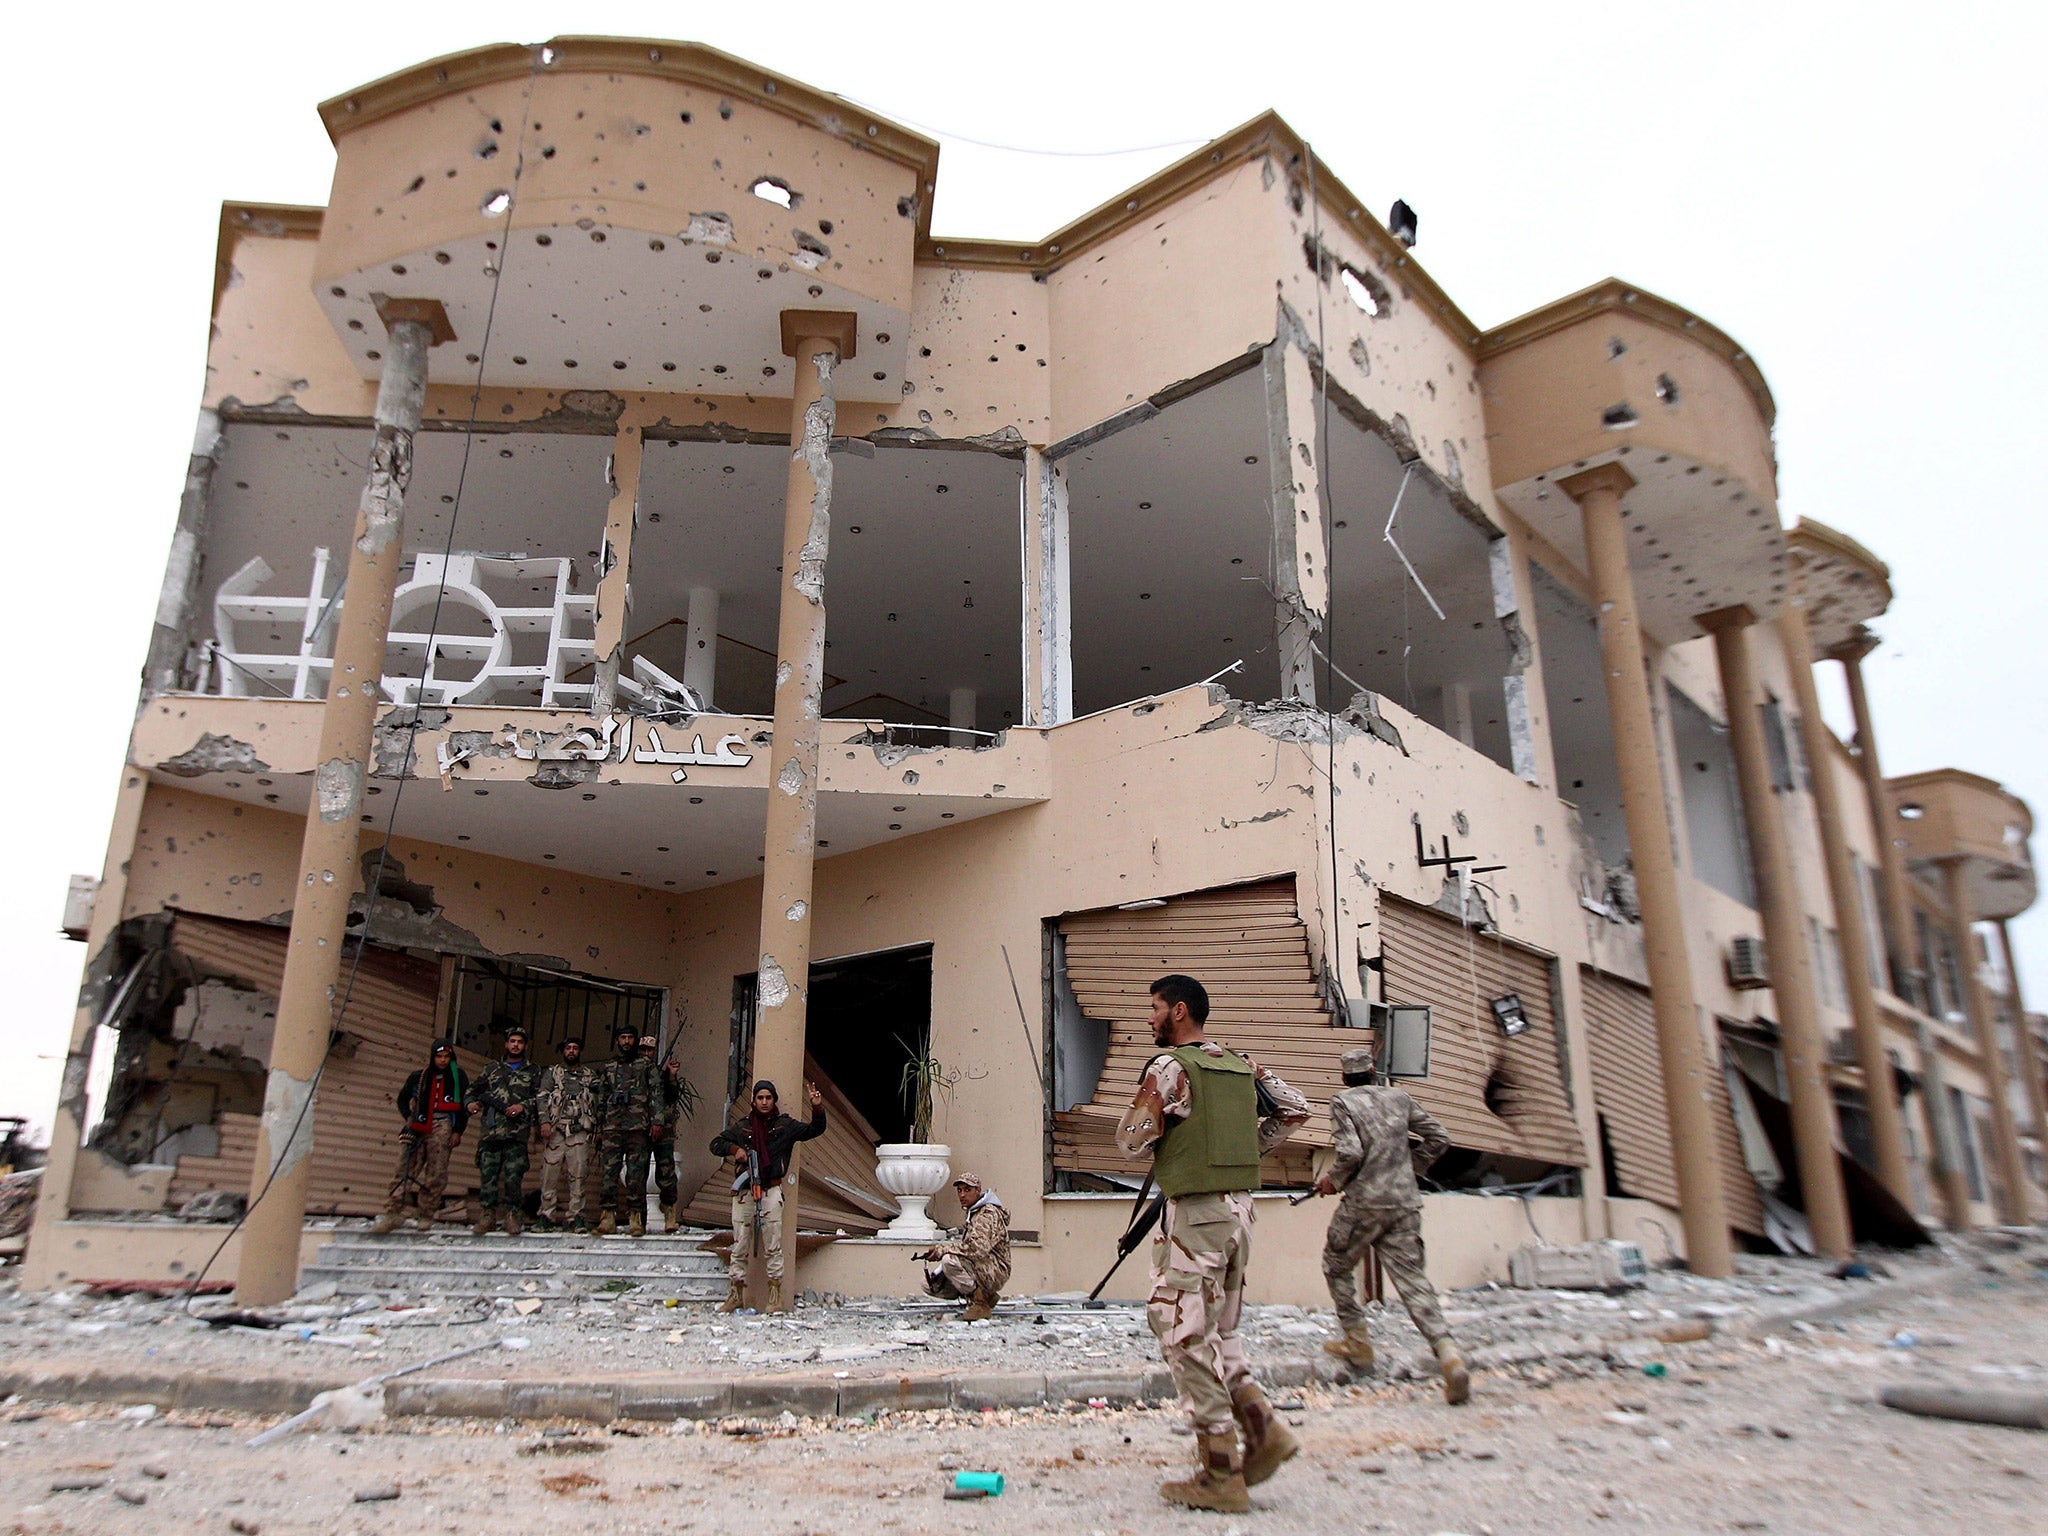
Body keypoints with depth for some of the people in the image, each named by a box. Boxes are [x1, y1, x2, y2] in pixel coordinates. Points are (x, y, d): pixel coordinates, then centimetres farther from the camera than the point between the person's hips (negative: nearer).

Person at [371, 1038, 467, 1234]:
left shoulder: (458, 1076, 8)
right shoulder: (419, 1077, 15)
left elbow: (465, 1105, 5)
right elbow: (403, 1098, 26)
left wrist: (458, 1131, -1)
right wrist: (409, 1117, 8)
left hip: (443, 1126, -2)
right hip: (419, 1127, 2)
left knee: (436, 1172, -6)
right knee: (406, 1168, -7)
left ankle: (427, 1214, 0)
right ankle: (394, 1213, -10)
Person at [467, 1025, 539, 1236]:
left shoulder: (532, 1072, 14)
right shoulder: (492, 1069, 21)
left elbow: (540, 1097, 6)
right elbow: (474, 1090, 25)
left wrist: (523, 1106, -11)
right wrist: (472, 1102, 4)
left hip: (517, 1131, -2)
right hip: (491, 1129, 2)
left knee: (514, 1175, -7)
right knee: (487, 1173, -2)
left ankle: (511, 1214, 0)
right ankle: (487, 1214, 6)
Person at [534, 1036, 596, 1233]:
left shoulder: (590, 1075, 18)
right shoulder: (552, 1073, 13)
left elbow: (597, 1102, 16)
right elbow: (543, 1098, 3)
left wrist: (597, 1127, 5)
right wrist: (544, 1121, -10)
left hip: (580, 1131, 1)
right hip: (555, 1129, -1)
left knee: (579, 1175, -3)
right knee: (549, 1172, -4)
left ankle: (576, 1215, 0)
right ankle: (547, 1214, 3)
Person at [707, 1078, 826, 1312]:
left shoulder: (785, 1126, 7)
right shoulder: (742, 1127, 11)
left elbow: (815, 1130, 6)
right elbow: (716, 1143, 16)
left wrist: (817, 1108, -11)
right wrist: (734, 1149, -4)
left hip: (771, 1192, -2)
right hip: (744, 1192, 2)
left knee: (773, 1247, -1)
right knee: (739, 1247, 6)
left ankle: (775, 1297, 4)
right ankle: (736, 1295, 14)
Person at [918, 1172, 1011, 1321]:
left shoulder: (989, 1213, -15)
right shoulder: (973, 1212, 18)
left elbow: (978, 1248, -30)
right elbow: (966, 1246, 15)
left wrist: (942, 1250, -24)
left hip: (994, 1273, -10)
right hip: (979, 1270, 10)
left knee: (949, 1261, -31)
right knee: (930, 1284, 2)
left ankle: (981, 1303, -13)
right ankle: (987, 1296, 7)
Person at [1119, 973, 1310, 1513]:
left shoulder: (1170, 1067, -12)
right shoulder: (1242, 1066, 10)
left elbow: (1132, 1142, -9)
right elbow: (1294, 1108, 13)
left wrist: (1155, 1117, 11)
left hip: (1195, 1214, -8)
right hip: (1239, 1206, 8)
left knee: (1187, 1336, 1)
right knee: (1216, 1330, 20)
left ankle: (1221, 1474, 5)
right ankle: (1263, 1428, 10)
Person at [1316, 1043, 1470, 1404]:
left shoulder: (1343, 1101, -4)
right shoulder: (1399, 1097, 11)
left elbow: (1350, 1154, -16)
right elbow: (1438, 1138, 10)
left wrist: (1332, 1181, 1)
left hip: (1364, 1203, -4)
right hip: (1405, 1204, 4)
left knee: (1337, 1267, 19)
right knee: (1412, 1278, 2)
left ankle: (1357, 1341, 24)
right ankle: (1448, 1353, -16)